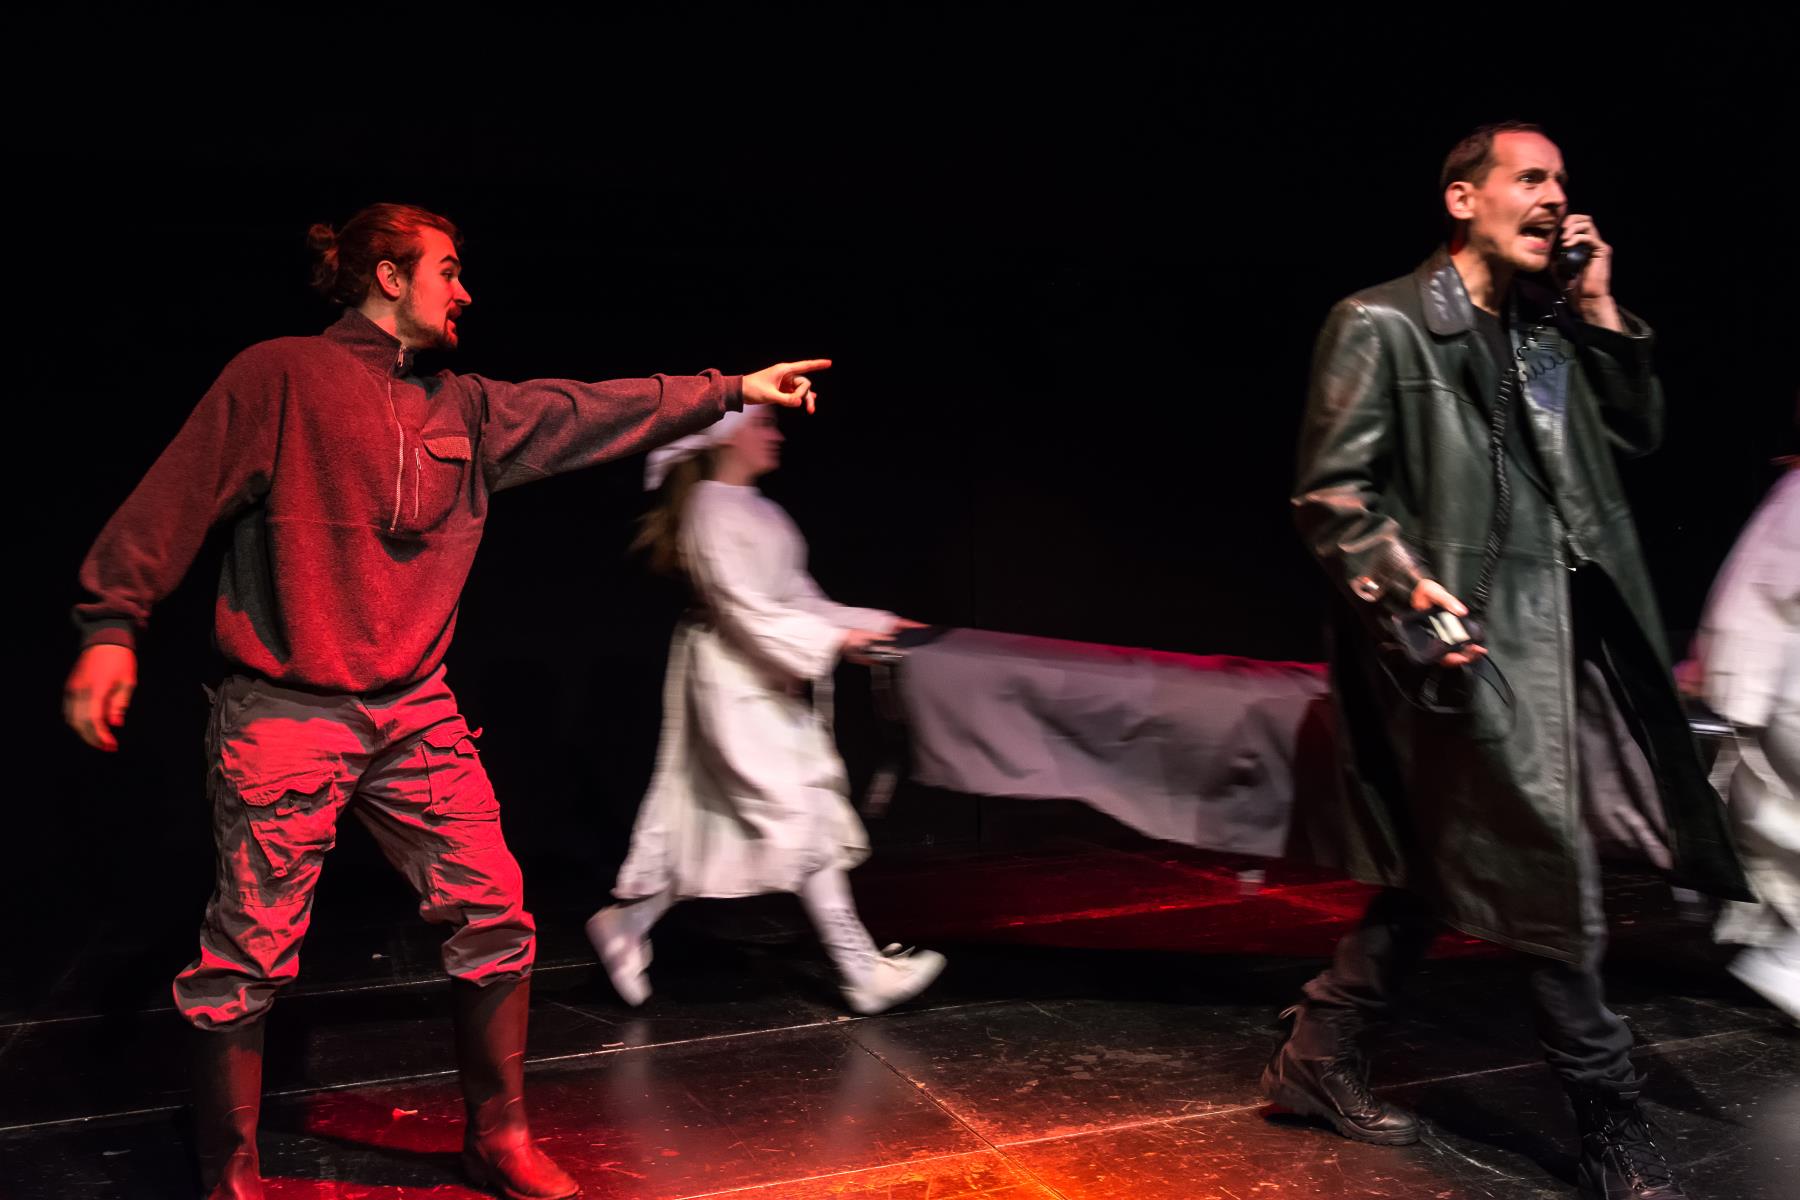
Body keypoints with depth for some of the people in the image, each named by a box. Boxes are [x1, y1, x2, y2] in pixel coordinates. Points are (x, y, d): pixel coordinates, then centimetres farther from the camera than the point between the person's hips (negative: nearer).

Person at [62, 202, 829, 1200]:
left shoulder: (463, 409, 15)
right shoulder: (280, 376, -2)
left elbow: (590, 411, 18)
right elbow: (177, 499, -6)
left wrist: (729, 389, 19)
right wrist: (111, 627, -14)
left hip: (414, 713, 6)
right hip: (285, 714, -5)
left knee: (493, 917, 2)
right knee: (250, 955, 1)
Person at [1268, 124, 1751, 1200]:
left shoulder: (1550, 331, 17)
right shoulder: (1383, 324, -7)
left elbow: (1638, 432, 17)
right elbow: (1332, 490, -11)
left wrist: (1600, 308, 9)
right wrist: (1406, 588, -21)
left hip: (1561, 633, 8)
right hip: (1471, 638, -8)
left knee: (1439, 871, 13)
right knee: (1550, 876, -3)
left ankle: (1321, 1058, 26)